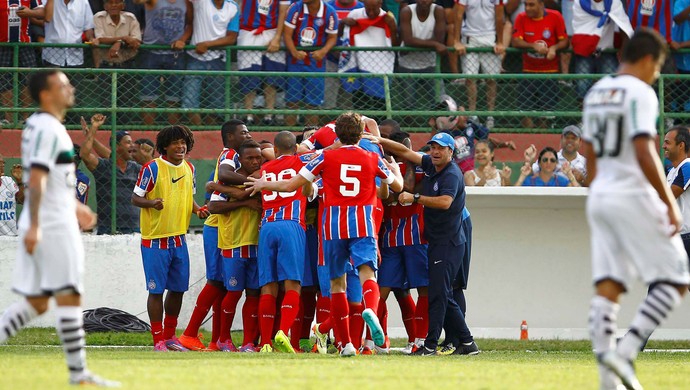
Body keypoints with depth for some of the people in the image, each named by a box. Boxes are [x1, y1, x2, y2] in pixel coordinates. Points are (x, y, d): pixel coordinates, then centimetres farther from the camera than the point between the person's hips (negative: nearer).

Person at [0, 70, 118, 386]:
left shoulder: (37, 125, 17)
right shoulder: (48, 129, -14)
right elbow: (36, 179, -22)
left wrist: (74, 206, 32)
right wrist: (34, 226, -27)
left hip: (41, 226, 10)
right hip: (54, 226, -10)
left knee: (35, 302, 10)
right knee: (68, 297, -6)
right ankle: (78, 372, -4)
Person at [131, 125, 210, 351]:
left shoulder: (189, 169, 9)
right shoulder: (152, 168, -10)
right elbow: (135, 198, -6)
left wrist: (197, 210, 3)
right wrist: (151, 203, -26)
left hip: (179, 237, 6)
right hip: (155, 238, -6)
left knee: (178, 288, 10)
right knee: (156, 289, -3)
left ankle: (170, 336, 24)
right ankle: (158, 340, 3)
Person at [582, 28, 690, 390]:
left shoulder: (596, 93, 14)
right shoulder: (640, 93, -11)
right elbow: (644, 155, -19)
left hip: (599, 197, 8)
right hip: (633, 196, -8)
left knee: (607, 288, 3)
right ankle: (624, 351, -14)